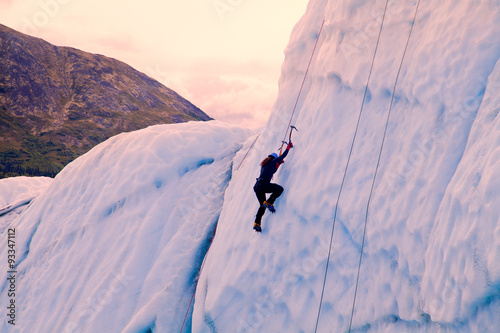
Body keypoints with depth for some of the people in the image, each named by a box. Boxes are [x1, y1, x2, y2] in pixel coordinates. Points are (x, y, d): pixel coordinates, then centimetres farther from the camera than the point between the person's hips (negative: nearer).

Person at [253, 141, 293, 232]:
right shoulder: (272, 161, 3)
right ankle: (268, 202, -14)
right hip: (263, 184, -9)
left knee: (262, 206, 15)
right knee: (280, 189, -3)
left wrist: (279, 163, 44)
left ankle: (257, 223, 7)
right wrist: (289, 147, 24)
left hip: (257, 186, 9)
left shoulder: (264, 164, 26)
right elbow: (283, 156, 11)